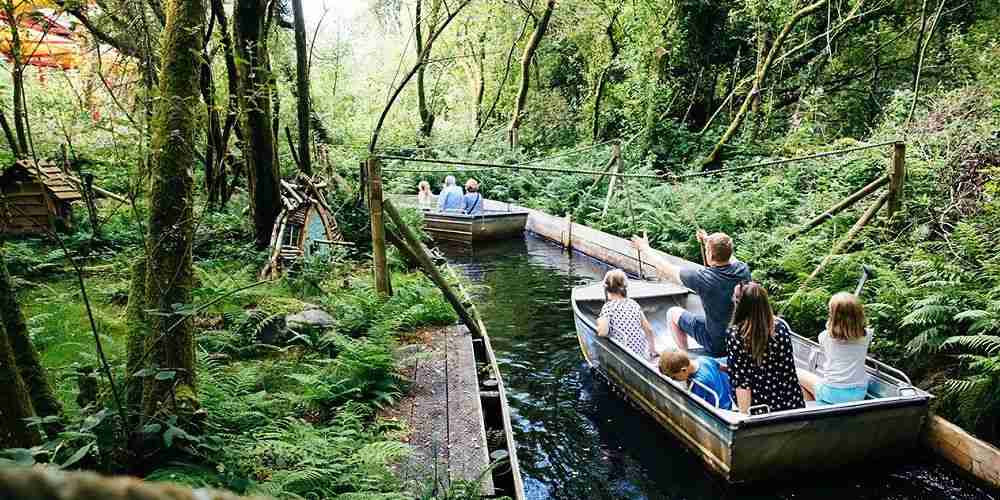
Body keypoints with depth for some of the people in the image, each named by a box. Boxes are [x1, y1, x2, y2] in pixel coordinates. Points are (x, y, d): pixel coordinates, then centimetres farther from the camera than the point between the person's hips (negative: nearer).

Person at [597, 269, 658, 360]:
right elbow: (649, 329, 14)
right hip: (642, 353, 6)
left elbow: (603, 332, -21)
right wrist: (653, 351, 26)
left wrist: (599, 322, 1)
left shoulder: (608, 307, -7)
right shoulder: (634, 304, 10)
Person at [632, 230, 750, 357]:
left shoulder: (703, 278, -29)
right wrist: (708, 241, 18)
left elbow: (666, 270, -15)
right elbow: (727, 257, 12)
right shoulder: (743, 270, -15)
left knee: (673, 313, 13)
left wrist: (644, 249, -1)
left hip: (717, 343, -5)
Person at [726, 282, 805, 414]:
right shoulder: (781, 326, -6)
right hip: (791, 403, 4)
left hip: (760, 407, -4)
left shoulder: (735, 335, -17)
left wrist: (744, 413, -11)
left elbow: (741, 382, -16)